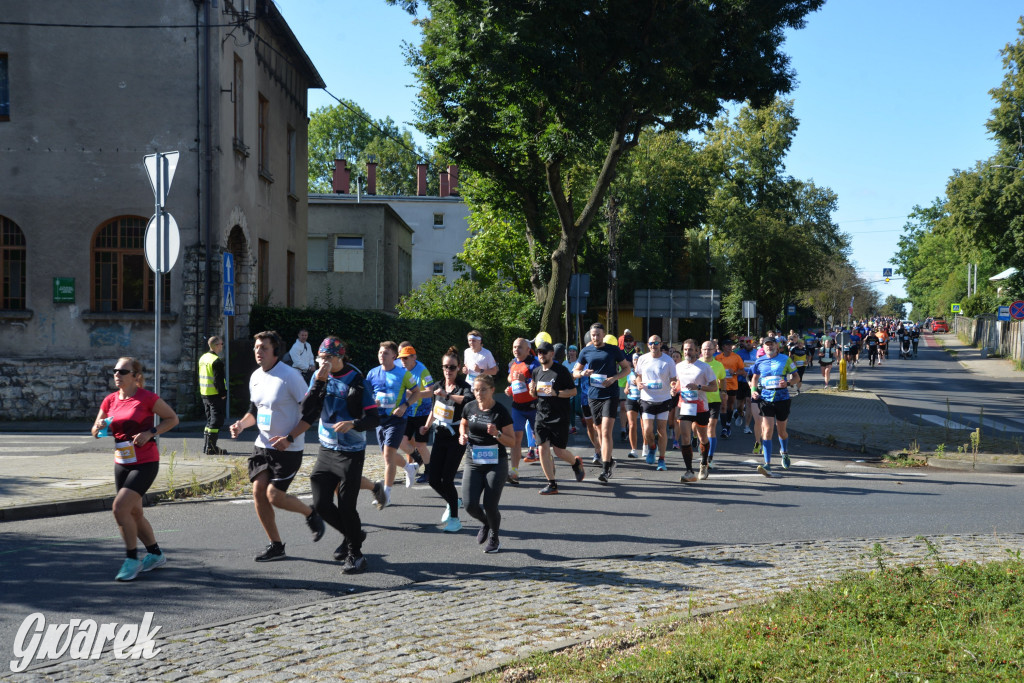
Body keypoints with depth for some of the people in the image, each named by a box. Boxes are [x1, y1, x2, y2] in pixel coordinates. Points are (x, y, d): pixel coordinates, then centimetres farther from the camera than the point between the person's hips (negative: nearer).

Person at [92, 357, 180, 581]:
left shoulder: (147, 398, -11)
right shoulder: (110, 401, 5)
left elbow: (172, 418, -3)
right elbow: (96, 432, 13)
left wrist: (150, 432, -17)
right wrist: (99, 427, -10)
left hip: (145, 463, -7)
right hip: (121, 463, 7)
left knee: (120, 507, -18)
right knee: (134, 513, 14)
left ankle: (131, 560, -4)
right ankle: (156, 554, 33)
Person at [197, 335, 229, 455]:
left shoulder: (202, 358, 13)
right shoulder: (217, 361, -17)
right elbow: (218, 380, -21)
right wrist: (223, 393, -13)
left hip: (205, 394, 9)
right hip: (215, 395, -9)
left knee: (210, 420, 17)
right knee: (216, 421, -4)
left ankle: (206, 446, 21)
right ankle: (211, 448, -5)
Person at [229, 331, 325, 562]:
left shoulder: (290, 376, -16)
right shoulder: (255, 377, 7)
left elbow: (311, 411, -14)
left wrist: (289, 438, -19)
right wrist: (241, 424, 0)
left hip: (288, 448, -7)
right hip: (263, 445, 7)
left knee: (274, 496, -11)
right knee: (258, 492, 0)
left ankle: (311, 514, 19)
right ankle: (275, 546, 14)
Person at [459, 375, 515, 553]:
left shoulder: (500, 411, -10)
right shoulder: (469, 408, 1)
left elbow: (511, 441, -6)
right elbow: (463, 424, 23)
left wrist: (497, 434, -25)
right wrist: (463, 436, 2)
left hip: (496, 463, -3)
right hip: (474, 463, 3)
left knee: (490, 505, -7)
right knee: (470, 505, -9)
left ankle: (494, 537, 25)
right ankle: (485, 523, 27)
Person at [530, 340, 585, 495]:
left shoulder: (561, 370, -8)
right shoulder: (537, 371, 11)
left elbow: (573, 391, -8)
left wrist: (556, 393, -22)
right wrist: (533, 392, -2)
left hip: (559, 418, -5)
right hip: (542, 417, 5)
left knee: (559, 450, -2)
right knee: (543, 449, -4)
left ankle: (576, 463, 32)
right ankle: (552, 484, 5)